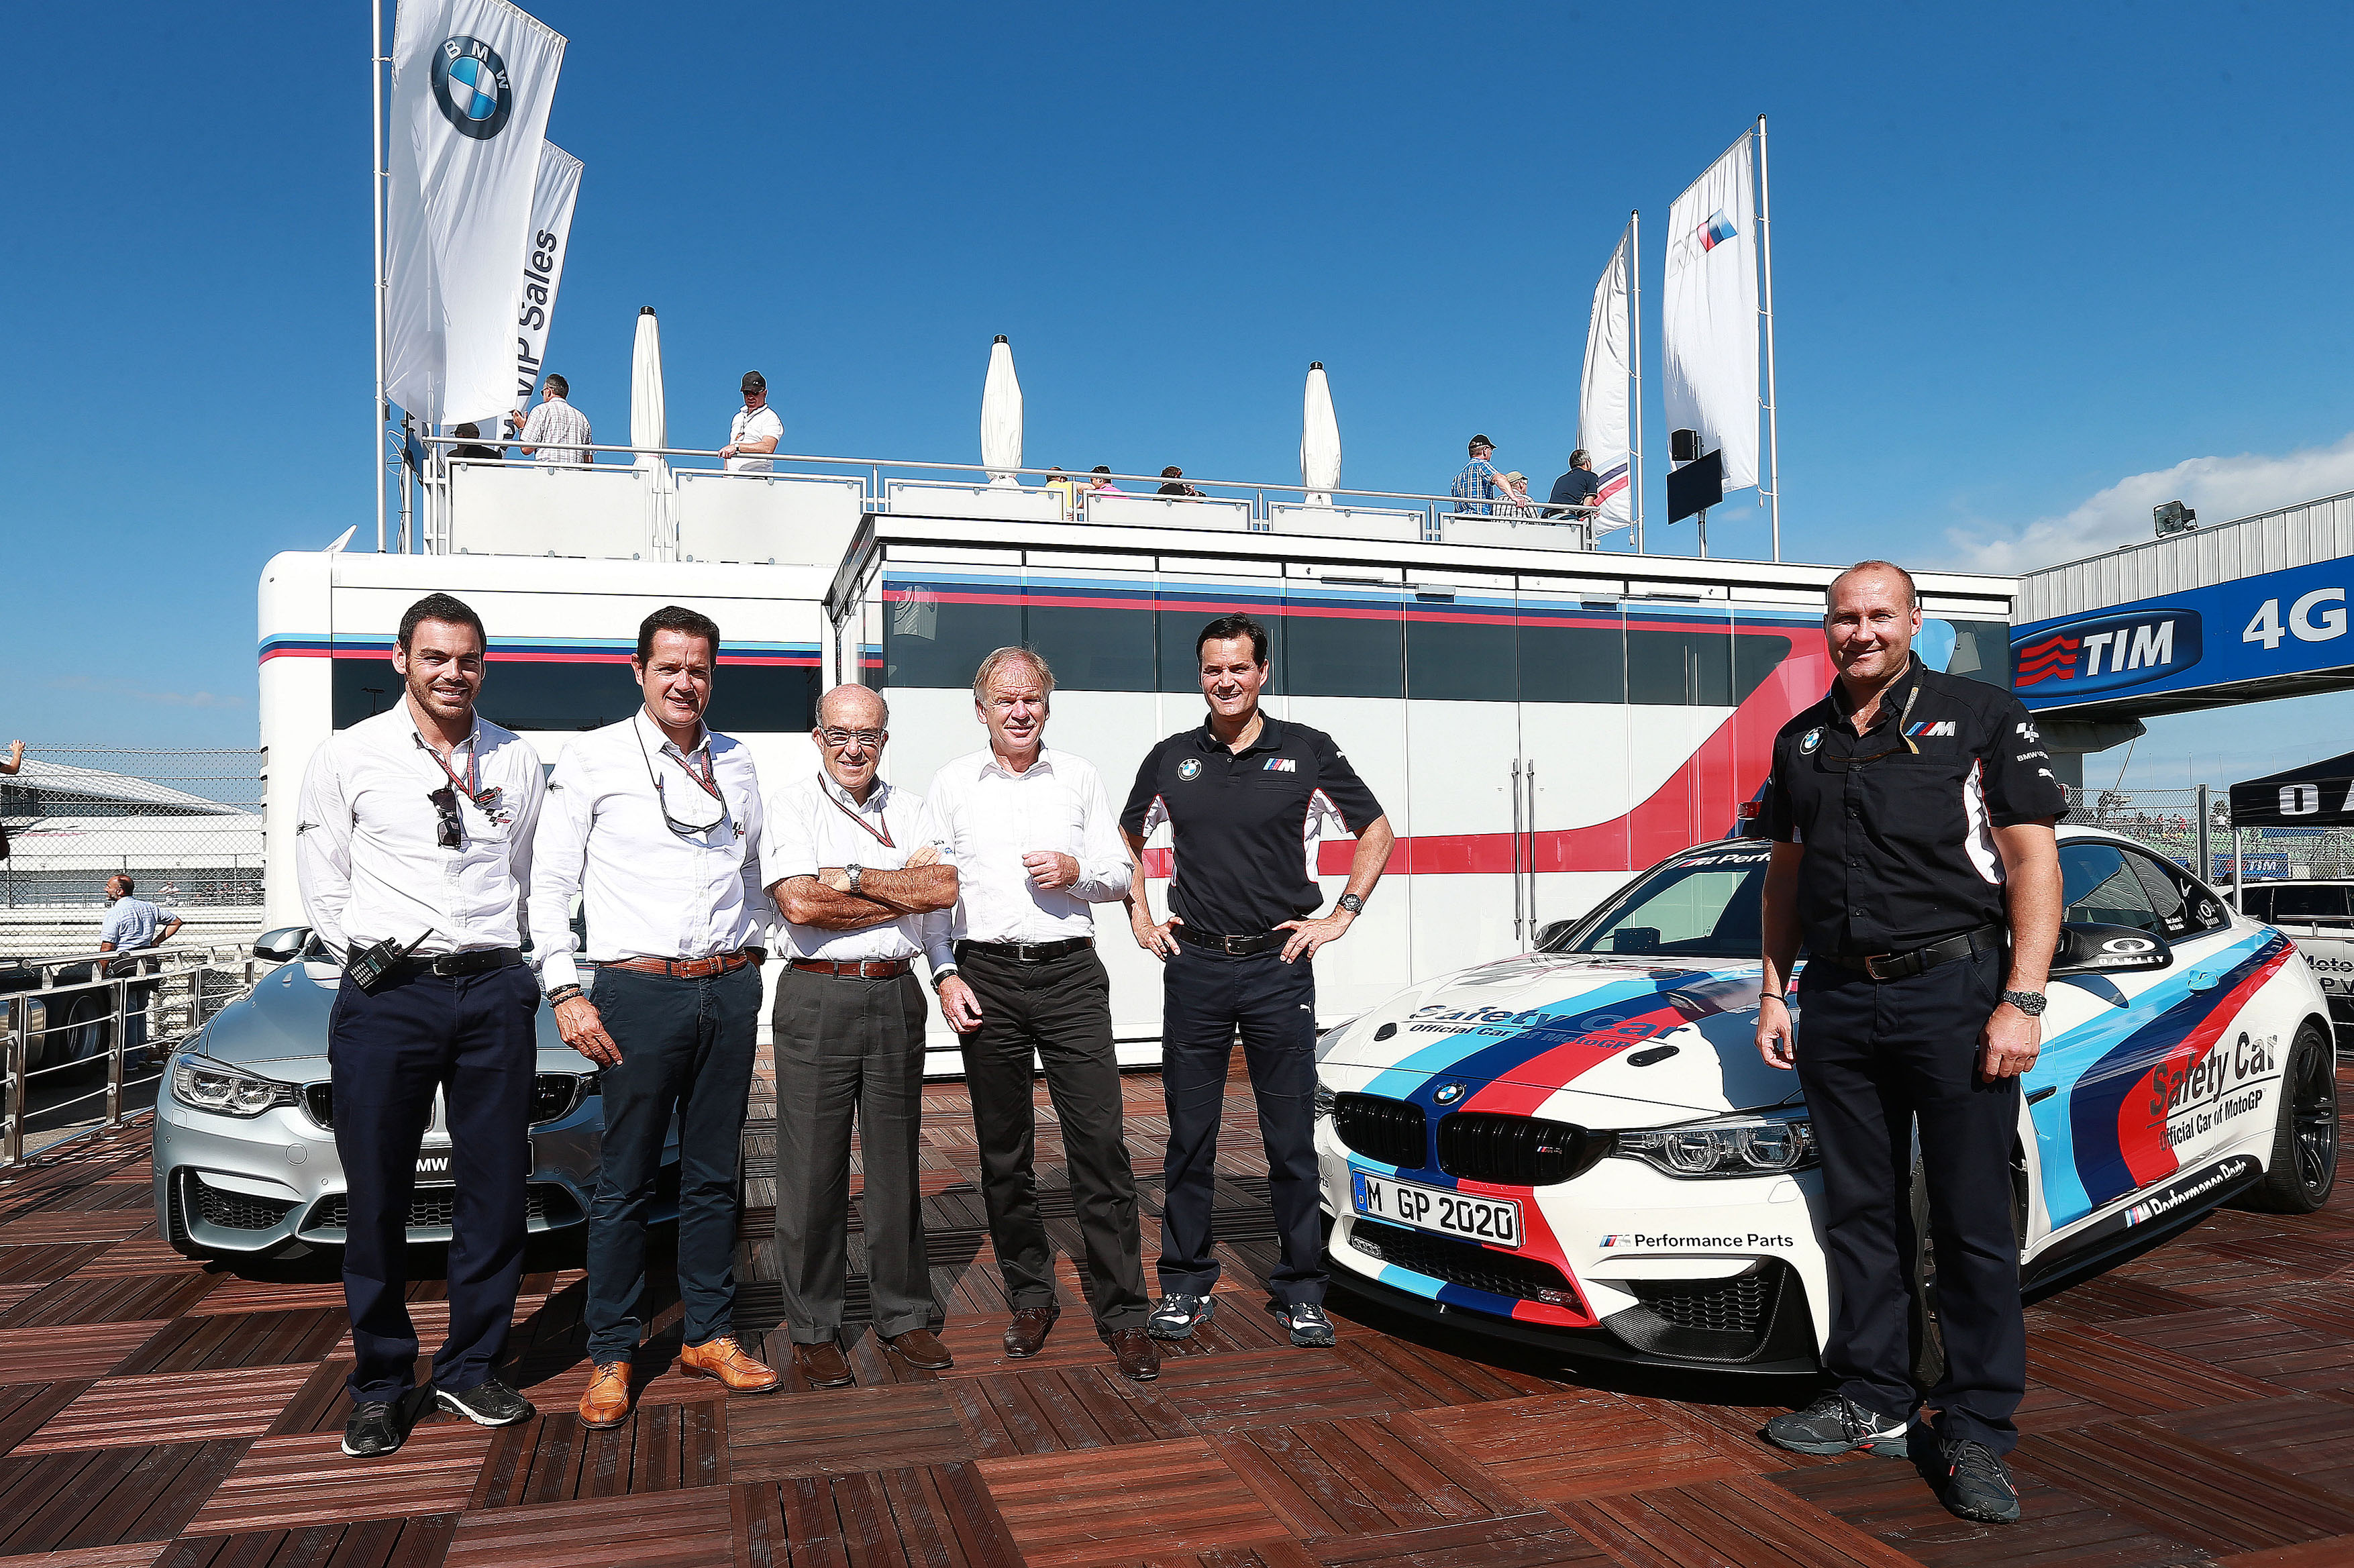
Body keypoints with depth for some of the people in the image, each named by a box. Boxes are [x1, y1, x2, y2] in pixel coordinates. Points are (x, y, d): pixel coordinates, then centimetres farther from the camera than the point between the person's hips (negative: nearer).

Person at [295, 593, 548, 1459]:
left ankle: (471, 1368, 22)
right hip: (383, 997, -2)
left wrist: (489, 955, 11)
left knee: (496, 1190, 6)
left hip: (493, 991, 2)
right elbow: (322, 881, 7)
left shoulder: (517, 761, 10)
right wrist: (374, 958, 4)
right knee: (376, 1200, 3)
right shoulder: (346, 756, 4)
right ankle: (382, 1386, 20)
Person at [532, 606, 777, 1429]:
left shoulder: (737, 763, 13)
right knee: (626, 1183, 3)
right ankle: (611, 1354, 16)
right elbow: (550, 882, -1)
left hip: (729, 990, 4)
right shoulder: (593, 759, 0)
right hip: (638, 991, -4)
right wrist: (566, 992, -8)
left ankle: (710, 1335, 24)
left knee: (714, 1175, 11)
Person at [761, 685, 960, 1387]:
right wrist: (904, 894, -8)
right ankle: (814, 1329, 17)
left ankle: (904, 1314, 23)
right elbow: (799, 903, -14)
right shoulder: (789, 806, 2)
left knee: (897, 1162, 10)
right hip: (817, 998, -3)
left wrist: (849, 877, -11)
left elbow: (945, 886, -5)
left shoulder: (912, 809, 11)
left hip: (897, 996, 3)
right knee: (813, 1167, 3)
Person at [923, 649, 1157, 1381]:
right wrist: (946, 976, -2)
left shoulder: (1080, 777, 10)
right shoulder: (952, 784, 8)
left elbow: (1119, 875, 13)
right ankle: (1030, 1298, 25)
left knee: (1100, 1143, -6)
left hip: (1071, 971, 0)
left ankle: (1123, 1313, 3)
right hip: (986, 977, 1)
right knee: (1004, 1151, 9)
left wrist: (1076, 871, -8)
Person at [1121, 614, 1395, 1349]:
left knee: (1293, 1138, 4)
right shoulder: (1171, 758, 7)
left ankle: (1301, 1290, 16)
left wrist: (1341, 915, 1)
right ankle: (1184, 1286, 21)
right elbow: (1127, 837, 23)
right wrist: (1141, 917, 12)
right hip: (1193, 966, 2)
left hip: (1279, 965, -1)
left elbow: (1377, 830, 8)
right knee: (1190, 1137, 7)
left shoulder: (1307, 751, 1)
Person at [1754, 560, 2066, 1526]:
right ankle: (1872, 1403, 23)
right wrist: (1774, 992, 13)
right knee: (1859, 1213, 11)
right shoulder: (1801, 741, 14)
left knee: (1971, 1222, 1)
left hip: (1953, 988, -4)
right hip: (1837, 1002, 5)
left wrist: (2022, 1001, -13)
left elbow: (2034, 863, -5)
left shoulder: (1981, 719, 0)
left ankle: (1977, 1432, 12)